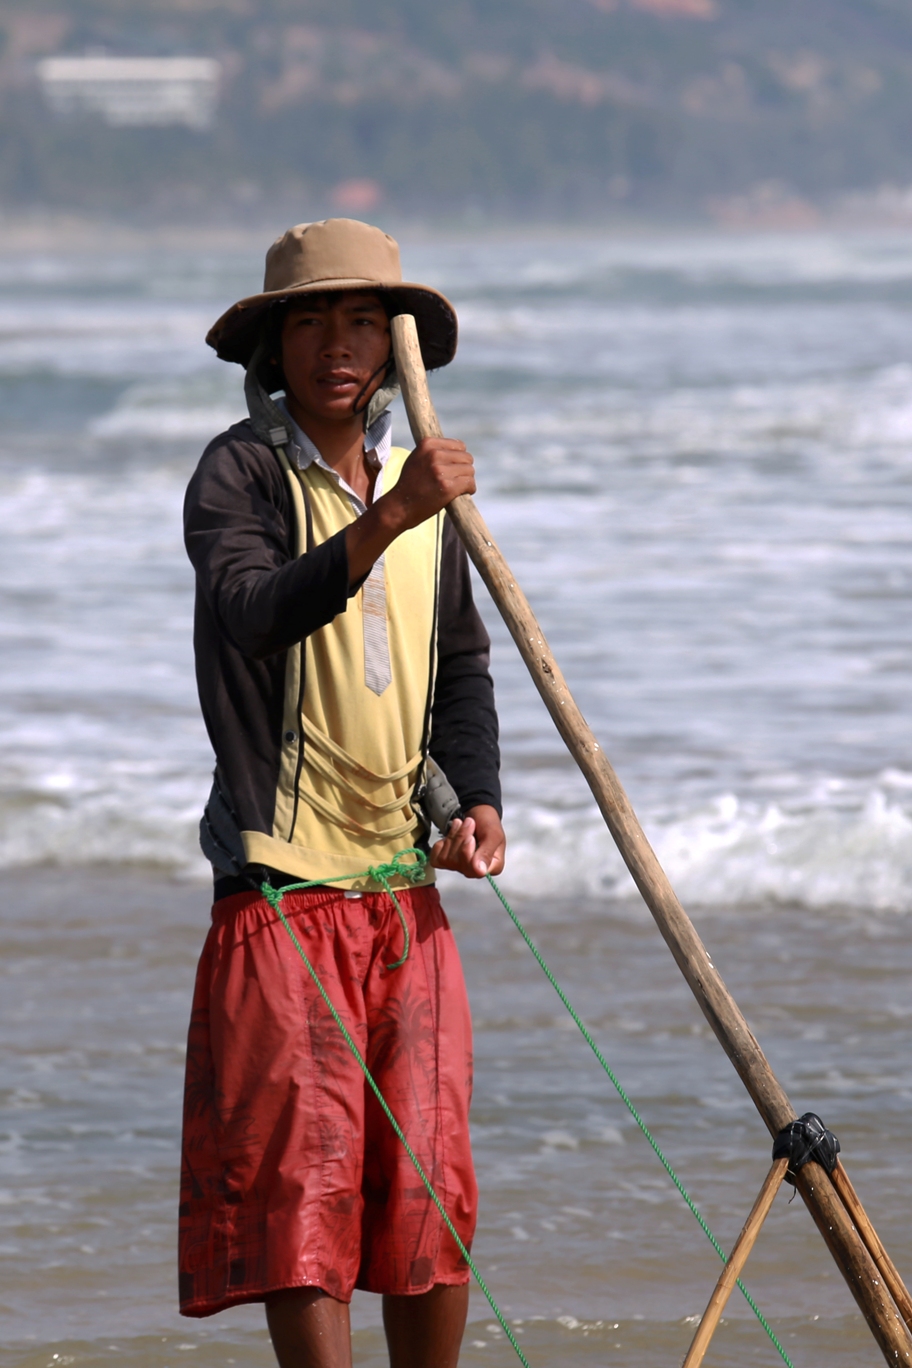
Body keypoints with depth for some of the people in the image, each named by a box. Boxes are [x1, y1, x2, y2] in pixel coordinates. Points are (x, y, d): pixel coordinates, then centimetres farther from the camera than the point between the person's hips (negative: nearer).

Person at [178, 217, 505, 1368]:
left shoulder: (415, 478, 12)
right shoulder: (240, 472, -8)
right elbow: (256, 611, -28)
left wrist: (476, 797, 5)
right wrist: (384, 521, -41)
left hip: (404, 890, 6)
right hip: (281, 886, -6)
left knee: (431, 1193, 6)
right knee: (303, 1183, -10)